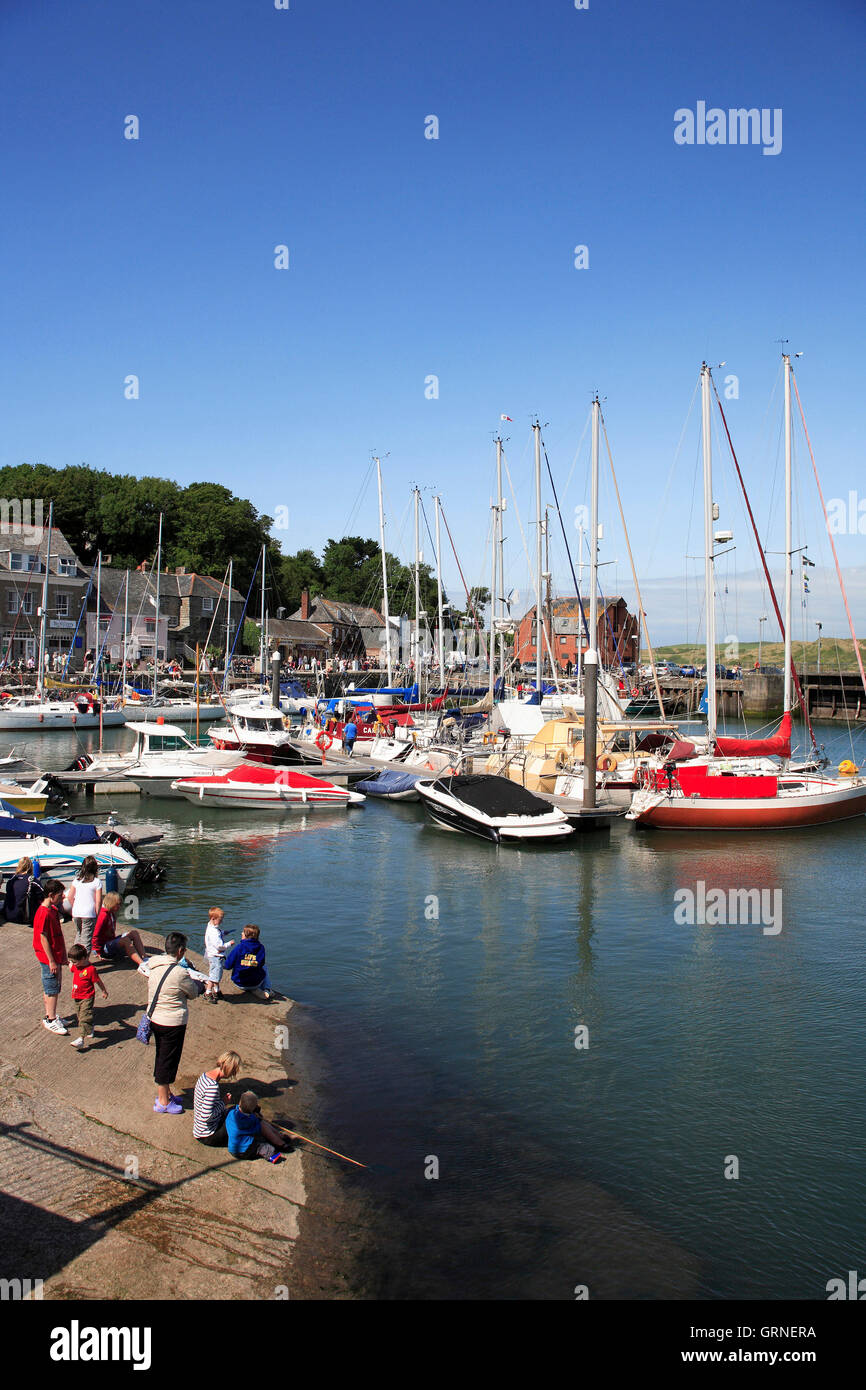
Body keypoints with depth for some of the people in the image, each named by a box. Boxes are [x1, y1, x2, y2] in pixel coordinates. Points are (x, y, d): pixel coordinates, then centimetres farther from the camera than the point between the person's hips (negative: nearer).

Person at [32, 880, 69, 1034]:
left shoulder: (53, 910, 10)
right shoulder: (43, 913, -20)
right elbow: (43, 939, -20)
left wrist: (64, 955, 19)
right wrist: (51, 961, -19)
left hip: (56, 957, 9)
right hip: (49, 958, -9)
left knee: (54, 988, 16)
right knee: (52, 989, -1)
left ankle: (50, 1016, 26)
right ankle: (50, 1020, 7)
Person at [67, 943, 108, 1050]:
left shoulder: (91, 969, -21)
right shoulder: (75, 967, 1)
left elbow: (98, 981, -7)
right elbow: (70, 967, 29)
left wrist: (104, 992, 2)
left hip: (87, 998, -8)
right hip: (76, 997, 8)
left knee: (84, 1018, -13)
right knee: (80, 1018, 20)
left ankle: (82, 1039, -17)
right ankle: (90, 1030, 41)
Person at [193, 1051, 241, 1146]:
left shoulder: (204, 1075, 0)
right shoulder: (212, 1086, -30)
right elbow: (206, 1117, -31)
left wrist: (223, 1100, 2)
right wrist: (222, 1103, -19)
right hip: (208, 1137, -9)